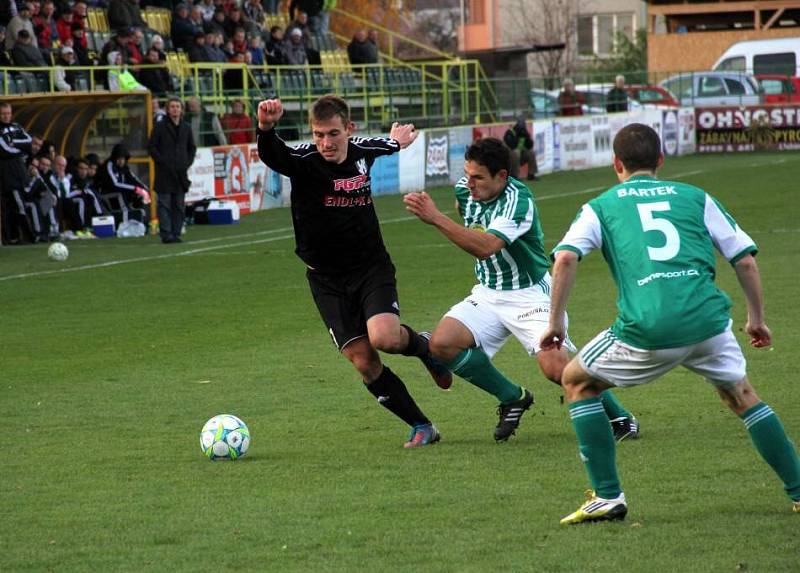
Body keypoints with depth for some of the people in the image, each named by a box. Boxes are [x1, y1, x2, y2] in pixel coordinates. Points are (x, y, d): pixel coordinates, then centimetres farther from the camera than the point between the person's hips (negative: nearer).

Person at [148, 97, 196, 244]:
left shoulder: (186, 128, 12)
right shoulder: (160, 127, -1)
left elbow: (192, 148, 20)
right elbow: (152, 147, -1)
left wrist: (188, 162, 5)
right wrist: (163, 162, -10)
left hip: (181, 171, 4)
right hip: (164, 172, -4)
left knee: (179, 205, 5)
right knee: (164, 204, -6)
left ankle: (176, 233, 10)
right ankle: (166, 234, -6)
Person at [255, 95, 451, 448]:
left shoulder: (363, 151, -4)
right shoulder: (303, 161, -17)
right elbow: (271, 155, -40)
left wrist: (395, 142, 45)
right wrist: (265, 128, -63)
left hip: (372, 268, 1)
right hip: (327, 280, -1)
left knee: (385, 338, -25)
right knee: (364, 362, -7)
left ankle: (422, 345, 10)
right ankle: (422, 427, 8)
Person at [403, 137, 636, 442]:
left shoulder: (518, 199, -25)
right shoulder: (465, 189, -3)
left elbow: (486, 246, -40)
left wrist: (436, 218, -43)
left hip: (529, 295, -7)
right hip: (487, 294, 7)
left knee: (556, 367, -24)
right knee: (442, 343, -16)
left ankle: (619, 417, 3)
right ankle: (512, 398, 5)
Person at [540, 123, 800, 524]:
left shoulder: (601, 206, 16)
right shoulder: (695, 197, 20)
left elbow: (565, 257, -1)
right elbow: (745, 259, 17)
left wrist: (556, 320, 7)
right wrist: (757, 318, 28)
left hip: (648, 329, -2)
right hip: (709, 320, 3)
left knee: (577, 382, 20)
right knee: (742, 397, 27)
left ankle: (608, 497, 12)